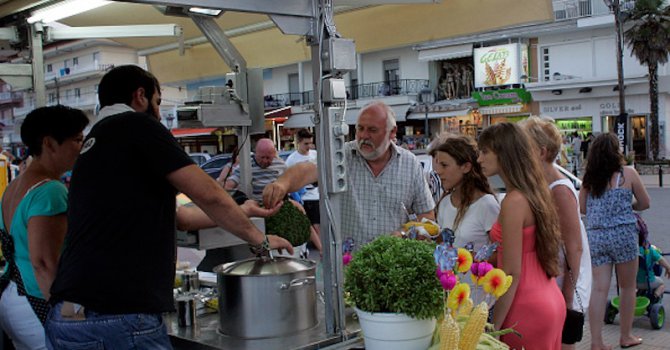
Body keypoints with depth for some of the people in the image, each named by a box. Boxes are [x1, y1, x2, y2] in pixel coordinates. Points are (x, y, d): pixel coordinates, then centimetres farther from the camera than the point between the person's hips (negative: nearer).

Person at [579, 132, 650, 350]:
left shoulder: (589, 178, 5)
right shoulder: (627, 174, -2)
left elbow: (582, 208, 11)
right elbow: (644, 203, 6)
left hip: (595, 236, 3)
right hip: (622, 235, -3)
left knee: (599, 289, 3)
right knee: (628, 287, 13)